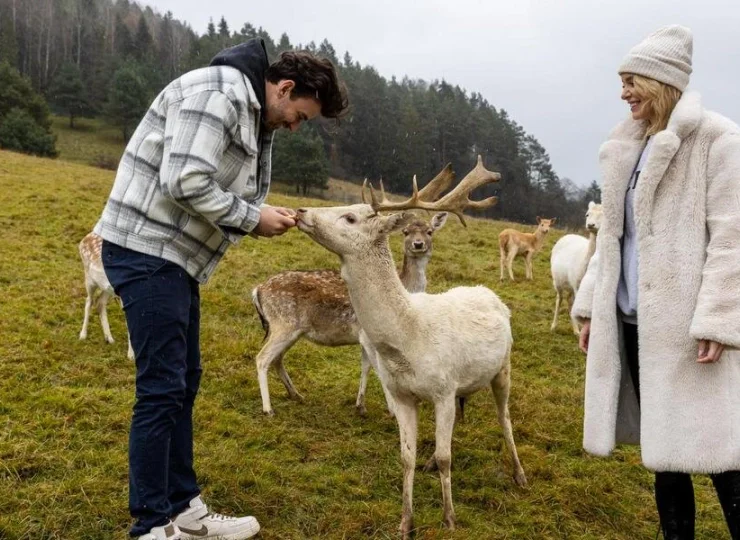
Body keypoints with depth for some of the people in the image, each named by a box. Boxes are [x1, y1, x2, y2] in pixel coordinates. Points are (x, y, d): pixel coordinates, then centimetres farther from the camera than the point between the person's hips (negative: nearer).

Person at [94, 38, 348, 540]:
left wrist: (265, 216, -1)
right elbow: (185, 183, -24)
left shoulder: (253, 117, 16)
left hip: (175, 258, 10)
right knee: (161, 389, -6)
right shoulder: (216, 93, -15)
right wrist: (253, 218, -13)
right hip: (147, 251, -10)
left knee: (184, 383, 13)